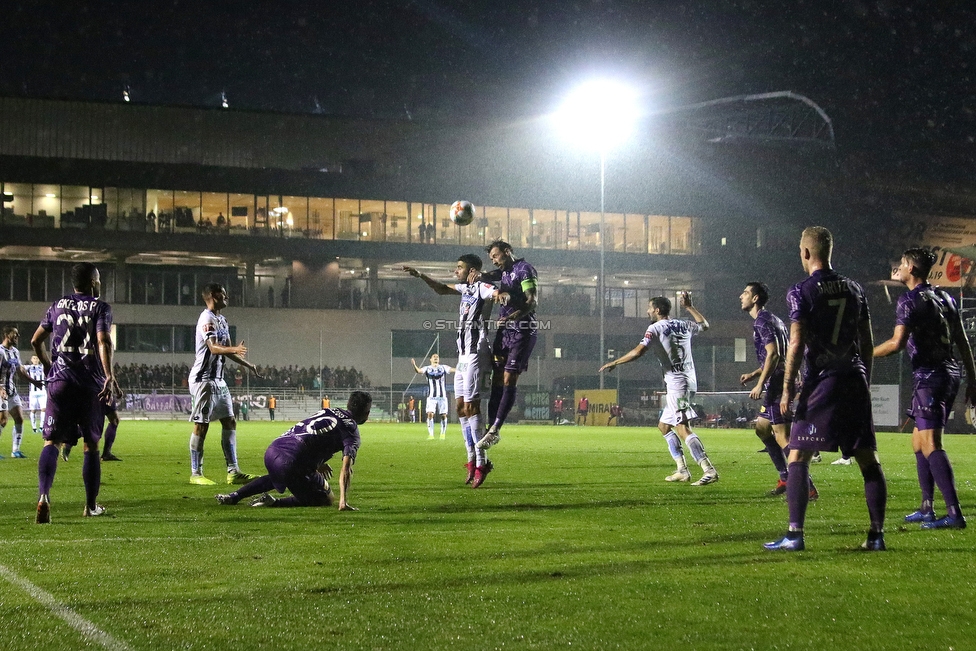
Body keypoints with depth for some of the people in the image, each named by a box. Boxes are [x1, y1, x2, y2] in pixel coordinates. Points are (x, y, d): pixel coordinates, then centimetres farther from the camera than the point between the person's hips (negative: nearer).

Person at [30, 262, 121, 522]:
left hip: (59, 381, 2)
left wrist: (48, 365, 32)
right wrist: (109, 376, -23)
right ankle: (91, 506, 18)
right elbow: (103, 341, -16)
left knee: (52, 441, -2)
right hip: (91, 384, -2)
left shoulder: (57, 306, 12)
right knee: (91, 444, 11)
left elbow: (35, 341, 15)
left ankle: (44, 495, -27)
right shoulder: (100, 307, 0)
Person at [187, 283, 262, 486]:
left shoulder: (221, 320, 17)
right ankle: (196, 474, 2)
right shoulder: (207, 319, -13)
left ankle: (233, 472, 9)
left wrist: (248, 365, 29)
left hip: (218, 379, 10)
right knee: (201, 425, -5)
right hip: (203, 379, -10)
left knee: (229, 422, 7)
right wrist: (235, 349, -44)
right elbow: (213, 347, -27)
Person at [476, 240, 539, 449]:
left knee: (509, 379, -11)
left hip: (522, 331, -8)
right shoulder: (504, 272, 20)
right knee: (497, 379, 4)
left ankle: (495, 429, -15)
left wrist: (513, 317, -30)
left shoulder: (524, 269, -6)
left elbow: (533, 301, -16)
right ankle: (493, 428, 7)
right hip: (504, 331, 8)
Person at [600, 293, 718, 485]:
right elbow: (704, 324, 35)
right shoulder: (683, 325, 15)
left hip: (676, 383, -9)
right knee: (664, 425, 20)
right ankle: (682, 470, 17)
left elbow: (638, 351, -17)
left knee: (683, 429, -17)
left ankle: (709, 470, -28)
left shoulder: (655, 328, -6)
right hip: (689, 381, 9)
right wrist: (689, 306, 40)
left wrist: (614, 363, -8)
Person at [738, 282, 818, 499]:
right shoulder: (773, 319, 20)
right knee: (762, 428, 20)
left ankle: (808, 487, -15)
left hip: (777, 384, -11)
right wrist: (753, 374, 23)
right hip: (783, 382, 11)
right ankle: (785, 478, 21)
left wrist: (760, 384, -21)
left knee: (783, 437, -12)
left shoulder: (762, 321, -11)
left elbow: (773, 354, -21)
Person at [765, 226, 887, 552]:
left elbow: (797, 344, -11)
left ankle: (795, 534, -7)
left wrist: (788, 388, -6)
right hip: (855, 379, 5)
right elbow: (868, 343, 14)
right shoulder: (854, 289, 12)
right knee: (868, 458, 8)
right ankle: (877, 534, 7)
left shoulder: (802, 291, -5)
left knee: (798, 457, -1)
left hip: (822, 381, -5)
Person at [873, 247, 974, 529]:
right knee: (919, 440, 18)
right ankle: (926, 508, 20)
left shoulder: (910, 300, -10)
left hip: (929, 376, -9)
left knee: (930, 443, -13)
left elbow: (897, 343, -19)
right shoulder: (944, 297, 15)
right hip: (950, 372, 9)